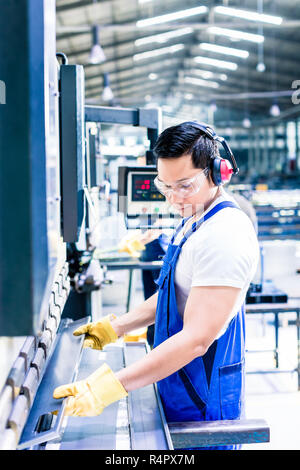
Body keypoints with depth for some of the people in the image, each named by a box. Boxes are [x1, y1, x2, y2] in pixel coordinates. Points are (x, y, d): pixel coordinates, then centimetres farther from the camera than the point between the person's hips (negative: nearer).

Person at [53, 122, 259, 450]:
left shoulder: (225, 235, -25)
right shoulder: (192, 222, 8)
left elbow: (196, 339, -31)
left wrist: (111, 387, -34)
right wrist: (115, 327, 9)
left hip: (203, 401, -9)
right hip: (179, 388, 9)